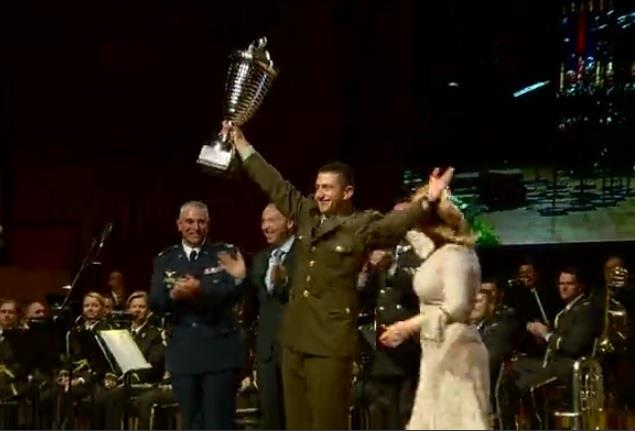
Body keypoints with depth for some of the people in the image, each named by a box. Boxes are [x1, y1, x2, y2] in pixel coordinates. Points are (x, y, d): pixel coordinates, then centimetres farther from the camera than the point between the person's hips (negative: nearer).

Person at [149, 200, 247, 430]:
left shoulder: (226, 253, 2)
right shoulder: (165, 260, 11)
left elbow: (234, 292, -14)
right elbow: (155, 301, 0)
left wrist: (200, 289, -30)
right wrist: (174, 294, -22)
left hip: (220, 354, -3)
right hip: (183, 356, 3)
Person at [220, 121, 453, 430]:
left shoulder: (362, 226, -7)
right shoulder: (307, 214, 10)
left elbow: (397, 222, -24)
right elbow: (274, 184, 18)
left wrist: (427, 201, -41)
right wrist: (240, 143, 23)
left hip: (331, 343, -6)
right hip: (294, 339, 7)